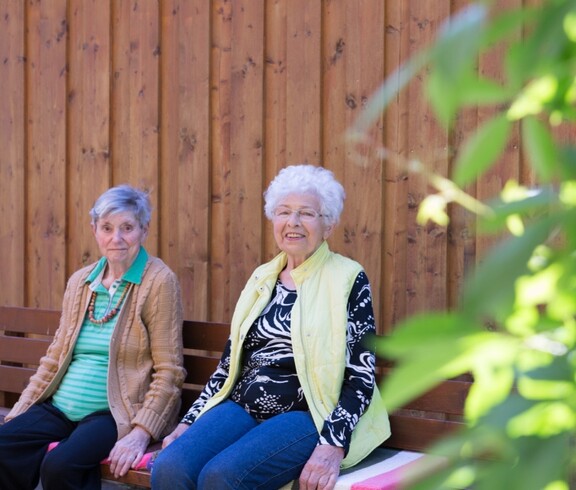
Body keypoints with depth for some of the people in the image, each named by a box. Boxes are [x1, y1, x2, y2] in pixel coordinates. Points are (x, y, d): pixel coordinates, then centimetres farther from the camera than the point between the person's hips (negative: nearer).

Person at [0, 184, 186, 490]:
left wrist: (142, 432, -20)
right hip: (60, 408, 6)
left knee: (59, 465, -30)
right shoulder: (79, 282, 14)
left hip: (117, 413, -5)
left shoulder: (159, 282, -5)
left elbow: (169, 372, -10)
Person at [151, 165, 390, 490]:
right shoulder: (262, 278, 16)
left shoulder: (348, 279, 0)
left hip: (306, 415, -5)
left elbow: (362, 375, -6)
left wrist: (334, 444, -18)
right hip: (243, 408, 5)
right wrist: (191, 421, 9)